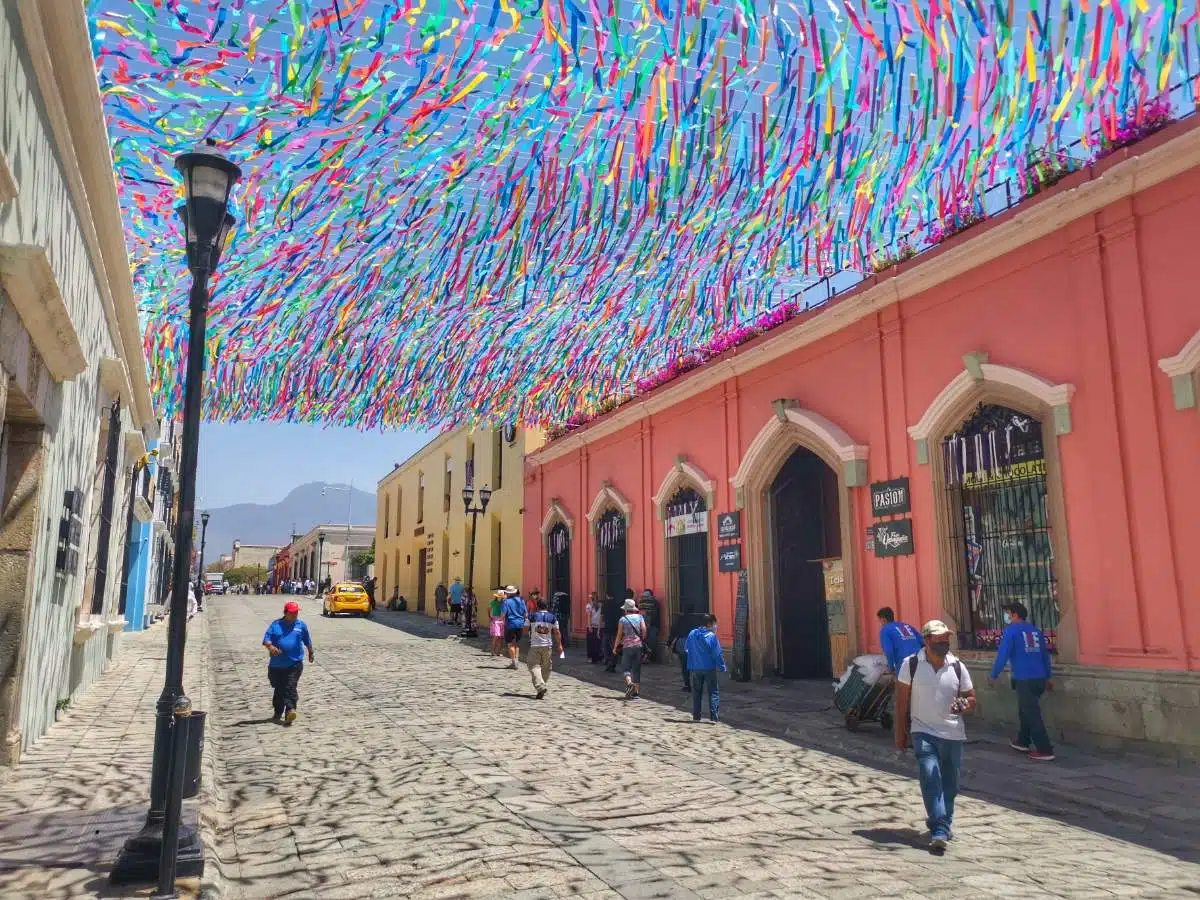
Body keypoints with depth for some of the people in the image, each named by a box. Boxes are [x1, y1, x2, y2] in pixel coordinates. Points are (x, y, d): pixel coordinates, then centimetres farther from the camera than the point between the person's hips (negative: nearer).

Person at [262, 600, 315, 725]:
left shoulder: (301, 625, 6)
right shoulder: (276, 625, 3)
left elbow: (307, 641, 18)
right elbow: (266, 640, -5)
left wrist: (311, 654, 28)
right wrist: (271, 647, -26)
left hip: (295, 664, -2)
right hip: (277, 665, 2)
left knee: (290, 687, -14)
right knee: (279, 689, 13)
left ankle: (290, 711, -21)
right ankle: (278, 713, 29)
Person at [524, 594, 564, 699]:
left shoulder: (532, 617, -4)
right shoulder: (552, 617, 1)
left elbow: (525, 629, 4)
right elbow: (557, 632, 1)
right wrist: (559, 645, 9)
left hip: (535, 646, -2)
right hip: (548, 646, 2)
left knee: (534, 666, -4)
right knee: (546, 668, 15)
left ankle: (540, 686, -22)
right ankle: (544, 686, 22)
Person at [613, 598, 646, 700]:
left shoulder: (623, 619, 0)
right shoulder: (640, 617, 6)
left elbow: (619, 635, 2)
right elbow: (644, 630, -5)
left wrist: (615, 648, 10)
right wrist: (643, 641, 9)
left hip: (627, 646, -3)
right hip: (638, 645, 3)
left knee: (625, 667, 3)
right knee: (636, 669, 9)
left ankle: (629, 683, -25)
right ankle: (635, 692, 6)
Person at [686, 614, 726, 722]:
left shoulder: (692, 634, 0)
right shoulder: (712, 636, -15)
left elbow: (687, 650, 7)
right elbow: (717, 653, -14)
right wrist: (721, 667, -6)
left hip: (695, 668, 4)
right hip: (709, 668, -4)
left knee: (697, 692, 14)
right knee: (713, 692, 5)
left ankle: (696, 716, 15)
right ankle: (714, 716, -1)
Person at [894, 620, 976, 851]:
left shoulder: (958, 667, 1)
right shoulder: (911, 664, -5)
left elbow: (971, 698, 10)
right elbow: (902, 700, 0)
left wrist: (963, 706, -14)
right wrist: (900, 732, 0)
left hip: (953, 734, 3)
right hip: (923, 732, -3)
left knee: (949, 783, 12)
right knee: (930, 780, -14)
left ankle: (942, 823, 33)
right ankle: (939, 831, -13)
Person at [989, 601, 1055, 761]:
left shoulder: (1011, 630, -6)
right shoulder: (1035, 630, 13)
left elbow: (1003, 654, -11)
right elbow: (1045, 655, 18)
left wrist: (993, 675, -1)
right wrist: (1048, 677, 28)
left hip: (1024, 680, -7)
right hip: (1039, 679, 7)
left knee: (1032, 715, -1)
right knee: (1026, 711, 22)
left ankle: (1045, 751, 0)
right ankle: (1022, 742, 33)